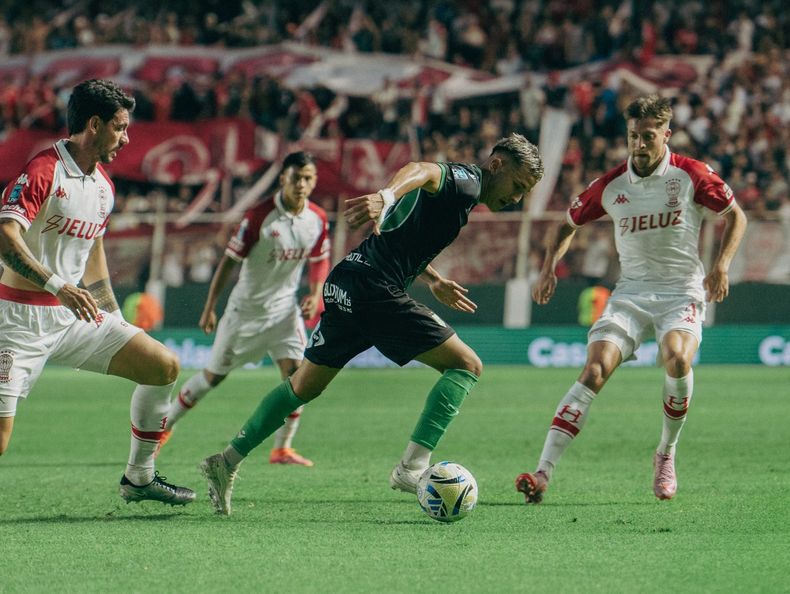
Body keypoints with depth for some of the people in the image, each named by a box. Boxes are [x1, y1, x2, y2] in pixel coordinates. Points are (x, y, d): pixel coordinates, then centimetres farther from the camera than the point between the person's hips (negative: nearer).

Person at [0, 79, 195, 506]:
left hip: (79, 317, 8)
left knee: (164, 366, 4)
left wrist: (114, 320, 24)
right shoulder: (43, 170, -15)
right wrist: (57, 286, -39)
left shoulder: (103, 185, 12)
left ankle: (139, 478, 16)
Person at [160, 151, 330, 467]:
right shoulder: (259, 215, -19)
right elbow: (229, 261, -13)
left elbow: (320, 260, 13)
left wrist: (315, 294, -5)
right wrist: (209, 308, -11)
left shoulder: (318, 219, -5)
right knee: (214, 375, 6)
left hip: (285, 307, 4)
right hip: (247, 307, -4)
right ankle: (162, 426, 25)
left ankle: (282, 449, -3)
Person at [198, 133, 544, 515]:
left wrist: (433, 281, 42)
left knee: (304, 386, 19)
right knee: (466, 366, -8)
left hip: (345, 290, 10)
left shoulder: (459, 192, 24)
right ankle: (412, 468, -16)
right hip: (374, 289, -10)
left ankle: (227, 461, 21)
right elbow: (423, 171, -31)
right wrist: (387, 196, -51)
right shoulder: (468, 180, -7)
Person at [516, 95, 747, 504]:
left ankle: (666, 454, -4)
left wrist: (721, 264, -7)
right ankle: (543, 473, -25)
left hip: (681, 292, -2)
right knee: (595, 369, -19)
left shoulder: (691, 175, -5)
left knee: (676, 359, -31)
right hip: (630, 292, 2)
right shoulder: (610, 185, 2)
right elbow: (569, 224, 18)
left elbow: (736, 216, 8)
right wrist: (549, 267, 2)